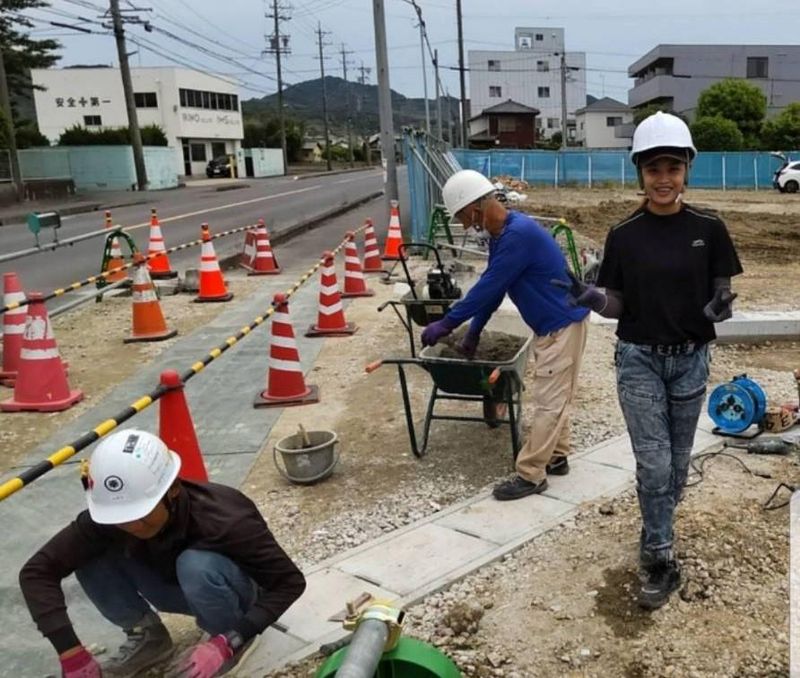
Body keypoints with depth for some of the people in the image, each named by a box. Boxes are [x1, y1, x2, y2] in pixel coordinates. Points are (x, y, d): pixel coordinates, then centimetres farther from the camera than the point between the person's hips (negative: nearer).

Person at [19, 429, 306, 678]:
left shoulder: (223, 519, -38)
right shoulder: (108, 516, -27)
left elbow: (291, 581, -33)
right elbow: (38, 570, -23)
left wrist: (229, 642, -41)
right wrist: (71, 654, -29)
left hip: (234, 589, -3)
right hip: (178, 587, 4)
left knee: (196, 564, -37)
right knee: (90, 556, -20)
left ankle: (227, 635, -8)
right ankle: (149, 636, 1)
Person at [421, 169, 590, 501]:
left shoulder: (519, 234, -27)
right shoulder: (502, 233, 5)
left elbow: (488, 287, -25)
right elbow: (492, 287, 12)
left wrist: (446, 324, -18)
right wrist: (474, 332, 15)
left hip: (562, 324, -10)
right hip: (552, 323, 10)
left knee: (548, 400, -4)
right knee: (554, 396, 18)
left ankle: (530, 475, 3)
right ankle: (557, 456, 30)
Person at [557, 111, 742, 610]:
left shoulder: (709, 230, -5)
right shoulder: (624, 235, -5)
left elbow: (722, 294, 0)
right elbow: (618, 305, -1)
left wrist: (720, 307, -23)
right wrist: (591, 298, -23)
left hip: (691, 360, 2)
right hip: (639, 360, -1)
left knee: (678, 462, 15)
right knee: (653, 464, -1)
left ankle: (655, 535, 38)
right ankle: (661, 560, 15)